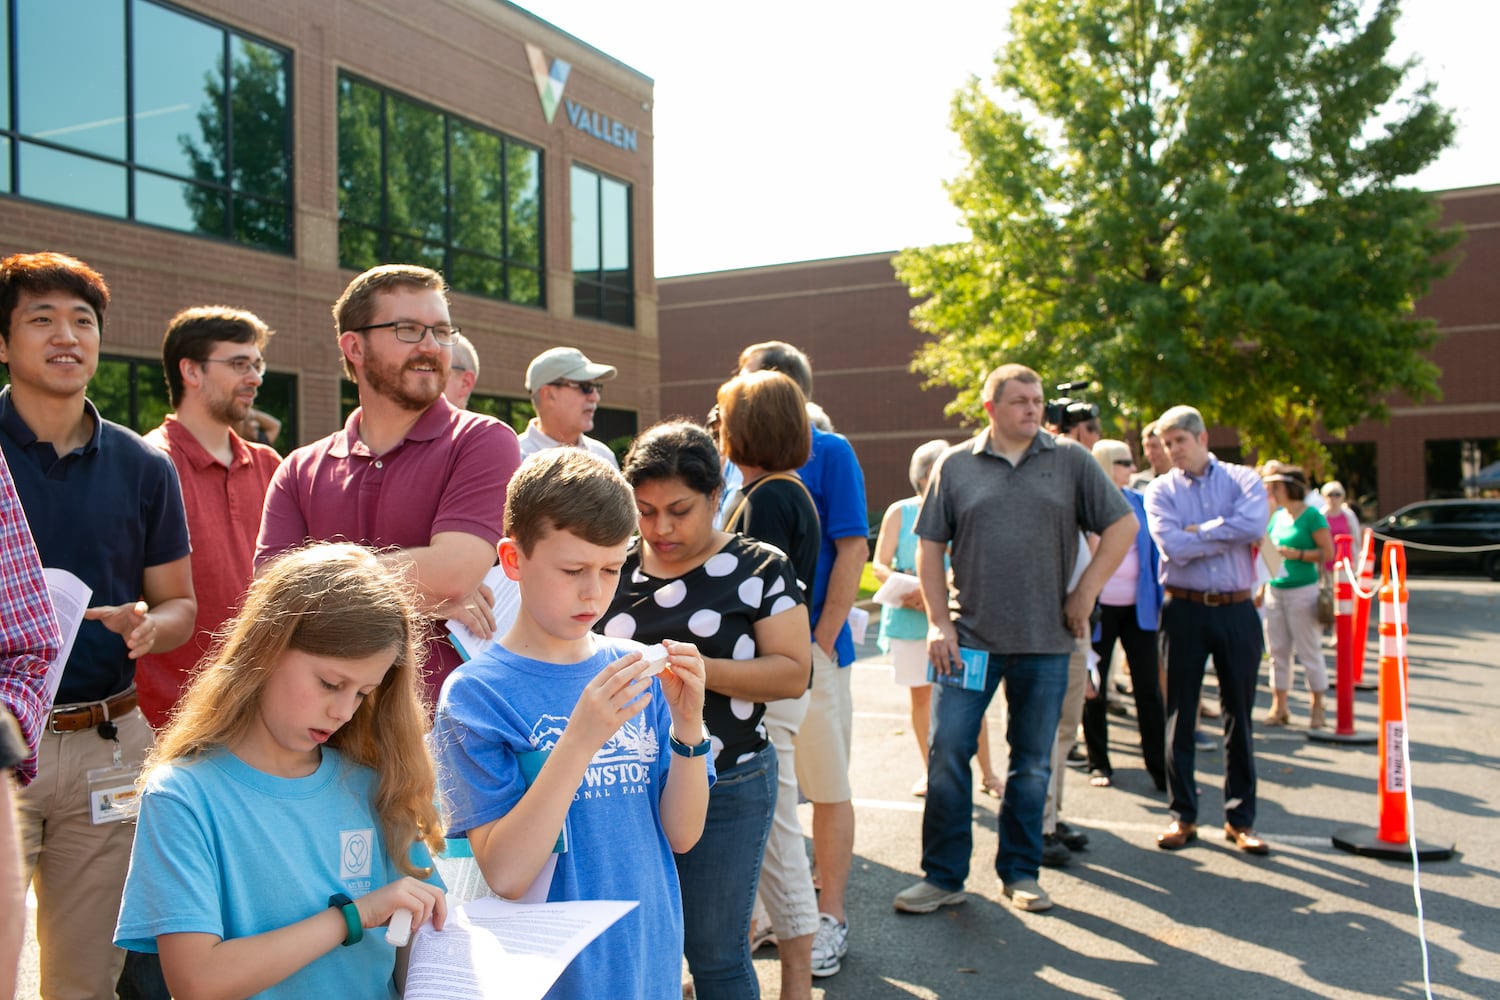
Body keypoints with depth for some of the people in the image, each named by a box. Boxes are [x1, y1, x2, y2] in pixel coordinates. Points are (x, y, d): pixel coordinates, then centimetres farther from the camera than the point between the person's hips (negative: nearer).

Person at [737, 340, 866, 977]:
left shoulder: (829, 454, -6)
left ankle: (830, 918, 18)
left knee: (827, 789, 5)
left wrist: (822, 643, -14)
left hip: (811, 648, -5)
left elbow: (852, 551, -10)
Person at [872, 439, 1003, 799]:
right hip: (909, 618, 1)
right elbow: (879, 564, -1)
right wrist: (905, 589, -21)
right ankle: (928, 769, 26)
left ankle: (987, 773, 10)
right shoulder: (900, 512, 3)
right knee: (920, 695, 10)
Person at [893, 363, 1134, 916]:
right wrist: (939, 622, -4)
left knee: (1033, 763, 10)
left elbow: (1123, 525, 7)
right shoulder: (955, 465, 4)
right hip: (970, 637, 0)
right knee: (947, 754, -2)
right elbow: (930, 546, 4)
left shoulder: (1072, 462, 4)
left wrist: (1085, 593, 0)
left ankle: (1020, 872, 24)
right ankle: (943, 876, 10)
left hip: (1046, 641, 1)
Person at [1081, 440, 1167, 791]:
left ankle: (1161, 768, 6)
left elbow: (1153, 551, 12)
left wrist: (1159, 595, 5)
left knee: (1148, 688, 1)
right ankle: (1099, 764, 20)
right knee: (1094, 688, 7)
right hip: (1100, 608, -3)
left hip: (1138, 608, 3)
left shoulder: (1139, 502, 7)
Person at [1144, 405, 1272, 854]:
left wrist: (1198, 531, -10)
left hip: (1237, 610, 1)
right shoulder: (1161, 490, 3)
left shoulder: (1243, 479, 5)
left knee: (1239, 714, 7)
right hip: (1185, 610, 0)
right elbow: (1172, 546, -14)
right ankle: (1183, 815, 16)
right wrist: (1228, 534, -9)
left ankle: (1240, 818, 17)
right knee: (1181, 714, 5)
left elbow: (1255, 525, -16)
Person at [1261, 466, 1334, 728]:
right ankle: (1279, 706, 16)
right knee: (1277, 650, 9)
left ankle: (1318, 707, 13)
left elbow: (1328, 552, -11)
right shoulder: (1277, 516, 11)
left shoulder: (1311, 515, -8)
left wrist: (1297, 554, -18)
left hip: (1302, 591, -7)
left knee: (1309, 651, 2)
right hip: (1275, 589, 7)